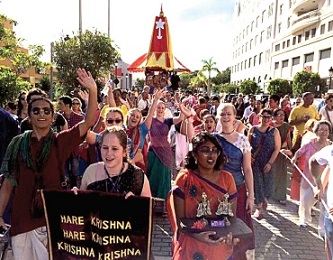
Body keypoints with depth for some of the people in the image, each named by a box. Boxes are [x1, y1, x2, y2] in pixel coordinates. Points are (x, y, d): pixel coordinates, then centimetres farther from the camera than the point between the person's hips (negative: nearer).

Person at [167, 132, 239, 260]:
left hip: (220, 246, 3)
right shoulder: (184, 179, -12)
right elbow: (180, 221, -11)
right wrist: (197, 236, -28)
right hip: (190, 247, -3)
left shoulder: (227, 178, -4)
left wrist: (231, 235, -18)